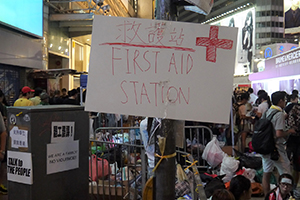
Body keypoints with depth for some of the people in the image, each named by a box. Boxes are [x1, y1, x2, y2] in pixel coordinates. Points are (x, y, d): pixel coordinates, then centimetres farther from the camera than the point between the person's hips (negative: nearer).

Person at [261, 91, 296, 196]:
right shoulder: (279, 114, -16)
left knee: (266, 173, 13)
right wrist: (290, 131, -5)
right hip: (276, 148, -8)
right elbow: (279, 133, -23)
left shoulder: (267, 112, 9)